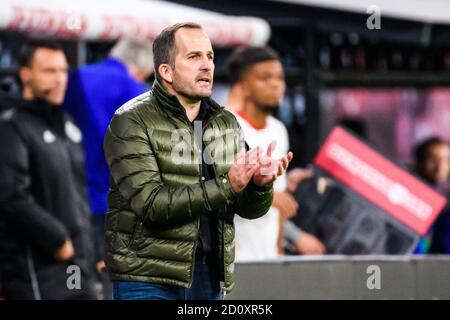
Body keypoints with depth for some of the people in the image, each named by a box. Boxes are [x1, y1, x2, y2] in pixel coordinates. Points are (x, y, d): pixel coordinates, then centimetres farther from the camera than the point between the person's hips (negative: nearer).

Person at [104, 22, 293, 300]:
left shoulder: (227, 123, 11)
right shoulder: (132, 121, -7)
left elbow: (249, 208, 10)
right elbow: (150, 203, -18)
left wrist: (260, 184, -13)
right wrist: (226, 187, -25)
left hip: (211, 277, 5)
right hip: (149, 279, -5)